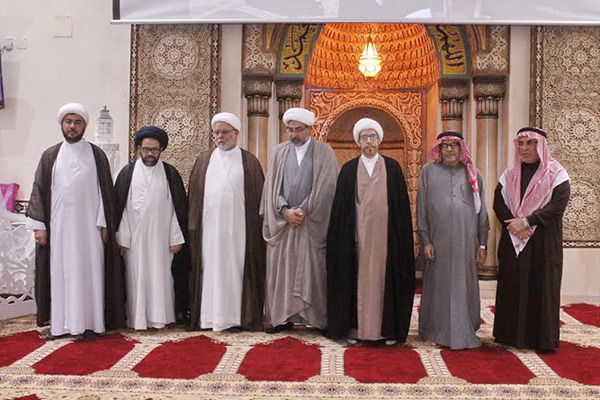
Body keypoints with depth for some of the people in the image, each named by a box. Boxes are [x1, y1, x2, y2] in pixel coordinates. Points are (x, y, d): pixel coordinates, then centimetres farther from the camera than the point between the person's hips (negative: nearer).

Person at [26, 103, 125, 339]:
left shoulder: (96, 155, 4)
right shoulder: (50, 156, 8)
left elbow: (105, 191, 2)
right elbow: (39, 191, 7)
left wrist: (104, 224, -4)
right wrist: (38, 225, -1)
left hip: (88, 224, -1)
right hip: (59, 225, 2)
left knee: (89, 270, 0)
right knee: (60, 272, 4)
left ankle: (90, 322, 8)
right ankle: (61, 322, 12)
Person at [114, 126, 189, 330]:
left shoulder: (170, 173, 5)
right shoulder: (127, 173, 6)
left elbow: (179, 207, 3)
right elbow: (120, 207, 4)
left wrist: (176, 237, -3)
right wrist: (121, 238, -3)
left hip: (161, 238, 0)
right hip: (135, 237, 0)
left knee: (161, 277, 2)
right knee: (137, 277, 3)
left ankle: (160, 317, 11)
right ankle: (138, 319, 12)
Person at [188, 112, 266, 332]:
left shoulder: (249, 161, 5)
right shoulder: (204, 160, 12)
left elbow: (258, 196, 2)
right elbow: (194, 194, 10)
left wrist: (256, 227, -4)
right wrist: (193, 225, 2)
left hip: (238, 228, -2)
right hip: (209, 227, 2)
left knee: (235, 269, 0)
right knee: (210, 269, 3)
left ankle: (235, 317, 8)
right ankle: (208, 316, 11)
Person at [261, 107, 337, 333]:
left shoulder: (324, 152, 2)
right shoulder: (279, 152, 10)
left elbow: (325, 186, -6)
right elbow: (272, 186, 5)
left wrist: (302, 211, -10)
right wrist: (285, 211, -9)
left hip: (313, 222, -3)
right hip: (281, 221, 3)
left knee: (313, 270, 0)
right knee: (280, 268, 3)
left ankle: (319, 319, 9)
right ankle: (282, 317, 12)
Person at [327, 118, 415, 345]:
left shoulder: (393, 168, 6)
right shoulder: (349, 169, 6)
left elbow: (402, 205, 5)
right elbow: (341, 207, 5)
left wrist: (401, 236, -1)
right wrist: (343, 237, -2)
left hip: (385, 235, 0)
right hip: (357, 235, 0)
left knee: (384, 277, 3)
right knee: (357, 278, 2)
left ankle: (388, 328, 12)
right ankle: (355, 327, 10)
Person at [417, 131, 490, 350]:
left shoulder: (472, 174, 10)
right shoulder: (428, 171, 5)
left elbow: (481, 209, 11)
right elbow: (421, 207, 3)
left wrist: (483, 243, 6)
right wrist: (425, 240, -3)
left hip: (466, 239, 1)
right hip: (437, 239, -1)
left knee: (464, 286, 5)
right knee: (438, 285, 5)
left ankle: (464, 332, 17)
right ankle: (437, 330, 19)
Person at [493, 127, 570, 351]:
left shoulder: (556, 173, 1)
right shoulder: (509, 175, 12)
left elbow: (557, 205, -10)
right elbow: (498, 203, 4)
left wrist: (527, 222, -16)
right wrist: (513, 225, -13)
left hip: (543, 243, -3)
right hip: (512, 243, 3)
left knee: (542, 288, -1)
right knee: (512, 289, 3)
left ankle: (543, 338, 8)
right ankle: (512, 335, 12)